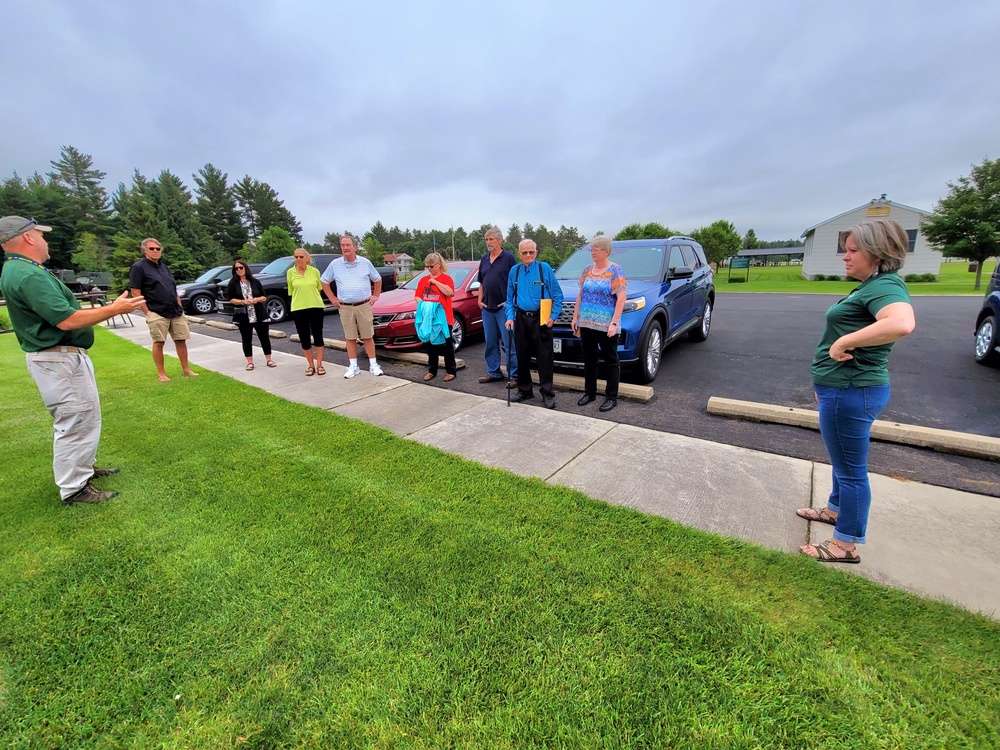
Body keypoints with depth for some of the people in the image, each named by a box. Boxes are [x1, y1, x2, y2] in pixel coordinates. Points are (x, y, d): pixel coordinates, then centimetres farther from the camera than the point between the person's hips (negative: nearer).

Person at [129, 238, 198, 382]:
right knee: (159, 342, -1)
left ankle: (186, 369, 14)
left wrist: (180, 307, 13)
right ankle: (161, 373, 7)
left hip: (176, 312, 6)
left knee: (181, 340, 6)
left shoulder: (164, 266, 18)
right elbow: (135, 292, -8)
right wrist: (147, 313, -13)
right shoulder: (138, 267, -3)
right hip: (157, 313, -6)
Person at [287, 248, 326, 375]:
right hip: (298, 309, 0)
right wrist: (301, 300, 7)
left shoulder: (314, 271, 0)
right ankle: (311, 365, 17)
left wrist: (312, 299, 9)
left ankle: (319, 365, 15)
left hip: (316, 307, 0)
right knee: (304, 338, 4)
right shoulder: (290, 272, 1)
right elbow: (291, 292, 8)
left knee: (318, 336, 5)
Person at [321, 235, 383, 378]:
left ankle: (373, 365, 10)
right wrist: (333, 299, 7)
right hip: (345, 307, 1)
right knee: (350, 338, 5)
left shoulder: (365, 262, 2)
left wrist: (375, 296, 7)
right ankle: (353, 366, 13)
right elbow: (324, 282, 13)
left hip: (364, 306, -1)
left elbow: (377, 280, 14)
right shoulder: (335, 264, 3)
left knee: (368, 336, 3)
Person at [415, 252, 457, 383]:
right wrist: (422, 304, -11)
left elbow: (449, 292, -20)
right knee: (431, 345, 12)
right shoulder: (423, 280, 12)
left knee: (447, 345, 3)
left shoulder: (446, 278, -3)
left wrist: (435, 281, -18)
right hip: (427, 317, 5)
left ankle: (451, 371, 12)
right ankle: (432, 371, 22)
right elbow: (417, 295, 9)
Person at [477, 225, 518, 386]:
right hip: (487, 307, 7)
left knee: (509, 343, -4)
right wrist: (480, 300, 9)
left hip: (504, 307, -6)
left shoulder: (509, 257, -4)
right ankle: (493, 372, 22)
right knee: (490, 343, 12)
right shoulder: (484, 259, 15)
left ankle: (513, 376, 1)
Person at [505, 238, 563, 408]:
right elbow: (510, 298, 12)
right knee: (522, 356, 10)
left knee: (544, 357, -2)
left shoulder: (544, 268, -3)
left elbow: (557, 295, -3)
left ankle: (547, 394, 7)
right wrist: (510, 317, -1)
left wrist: (553, 316, -10)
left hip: (541, 319, -4)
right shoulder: (514, 271, 7)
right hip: (521, 318, 4)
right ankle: (524, 390, 25)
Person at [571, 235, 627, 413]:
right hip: (586, 324, 6)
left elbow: (621, 297, -11)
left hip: (606, 326, -6)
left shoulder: (615, 270, -5)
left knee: (610, 361, 3)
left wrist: (614, 322, -19)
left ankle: (612, 397, 10)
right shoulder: (587, 270, 11)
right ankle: (589, 392, 26)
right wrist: (575, 317, 10)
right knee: (589, 359, 13)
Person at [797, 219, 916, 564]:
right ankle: (836, 509, 45)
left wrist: (844, 342, -29)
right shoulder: (870, 285, 14)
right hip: (845, 388, 11)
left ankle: (846, 544, 17)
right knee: (844, 460, 25)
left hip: (851, 392, -11)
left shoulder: (885, 285, -18)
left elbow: (901, 324, -40)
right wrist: (827, 383, 23)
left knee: (851, 468, 2)